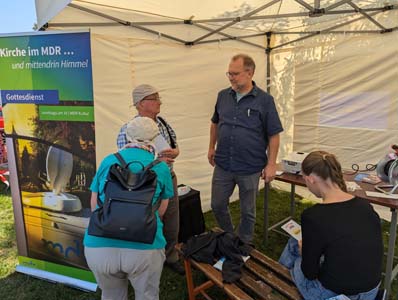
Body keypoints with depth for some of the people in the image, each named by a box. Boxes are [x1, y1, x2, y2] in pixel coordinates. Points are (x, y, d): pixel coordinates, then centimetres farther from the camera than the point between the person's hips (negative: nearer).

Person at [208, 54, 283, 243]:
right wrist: (211, 147, 15)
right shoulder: (223, 96, 3)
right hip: (222, 165, 4)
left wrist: (271, 164, -10)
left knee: (247, 211, 13)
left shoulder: (264, 100, -9)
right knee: (217, 205, 15)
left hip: (250, 168, -3)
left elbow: (274, 135, -7)